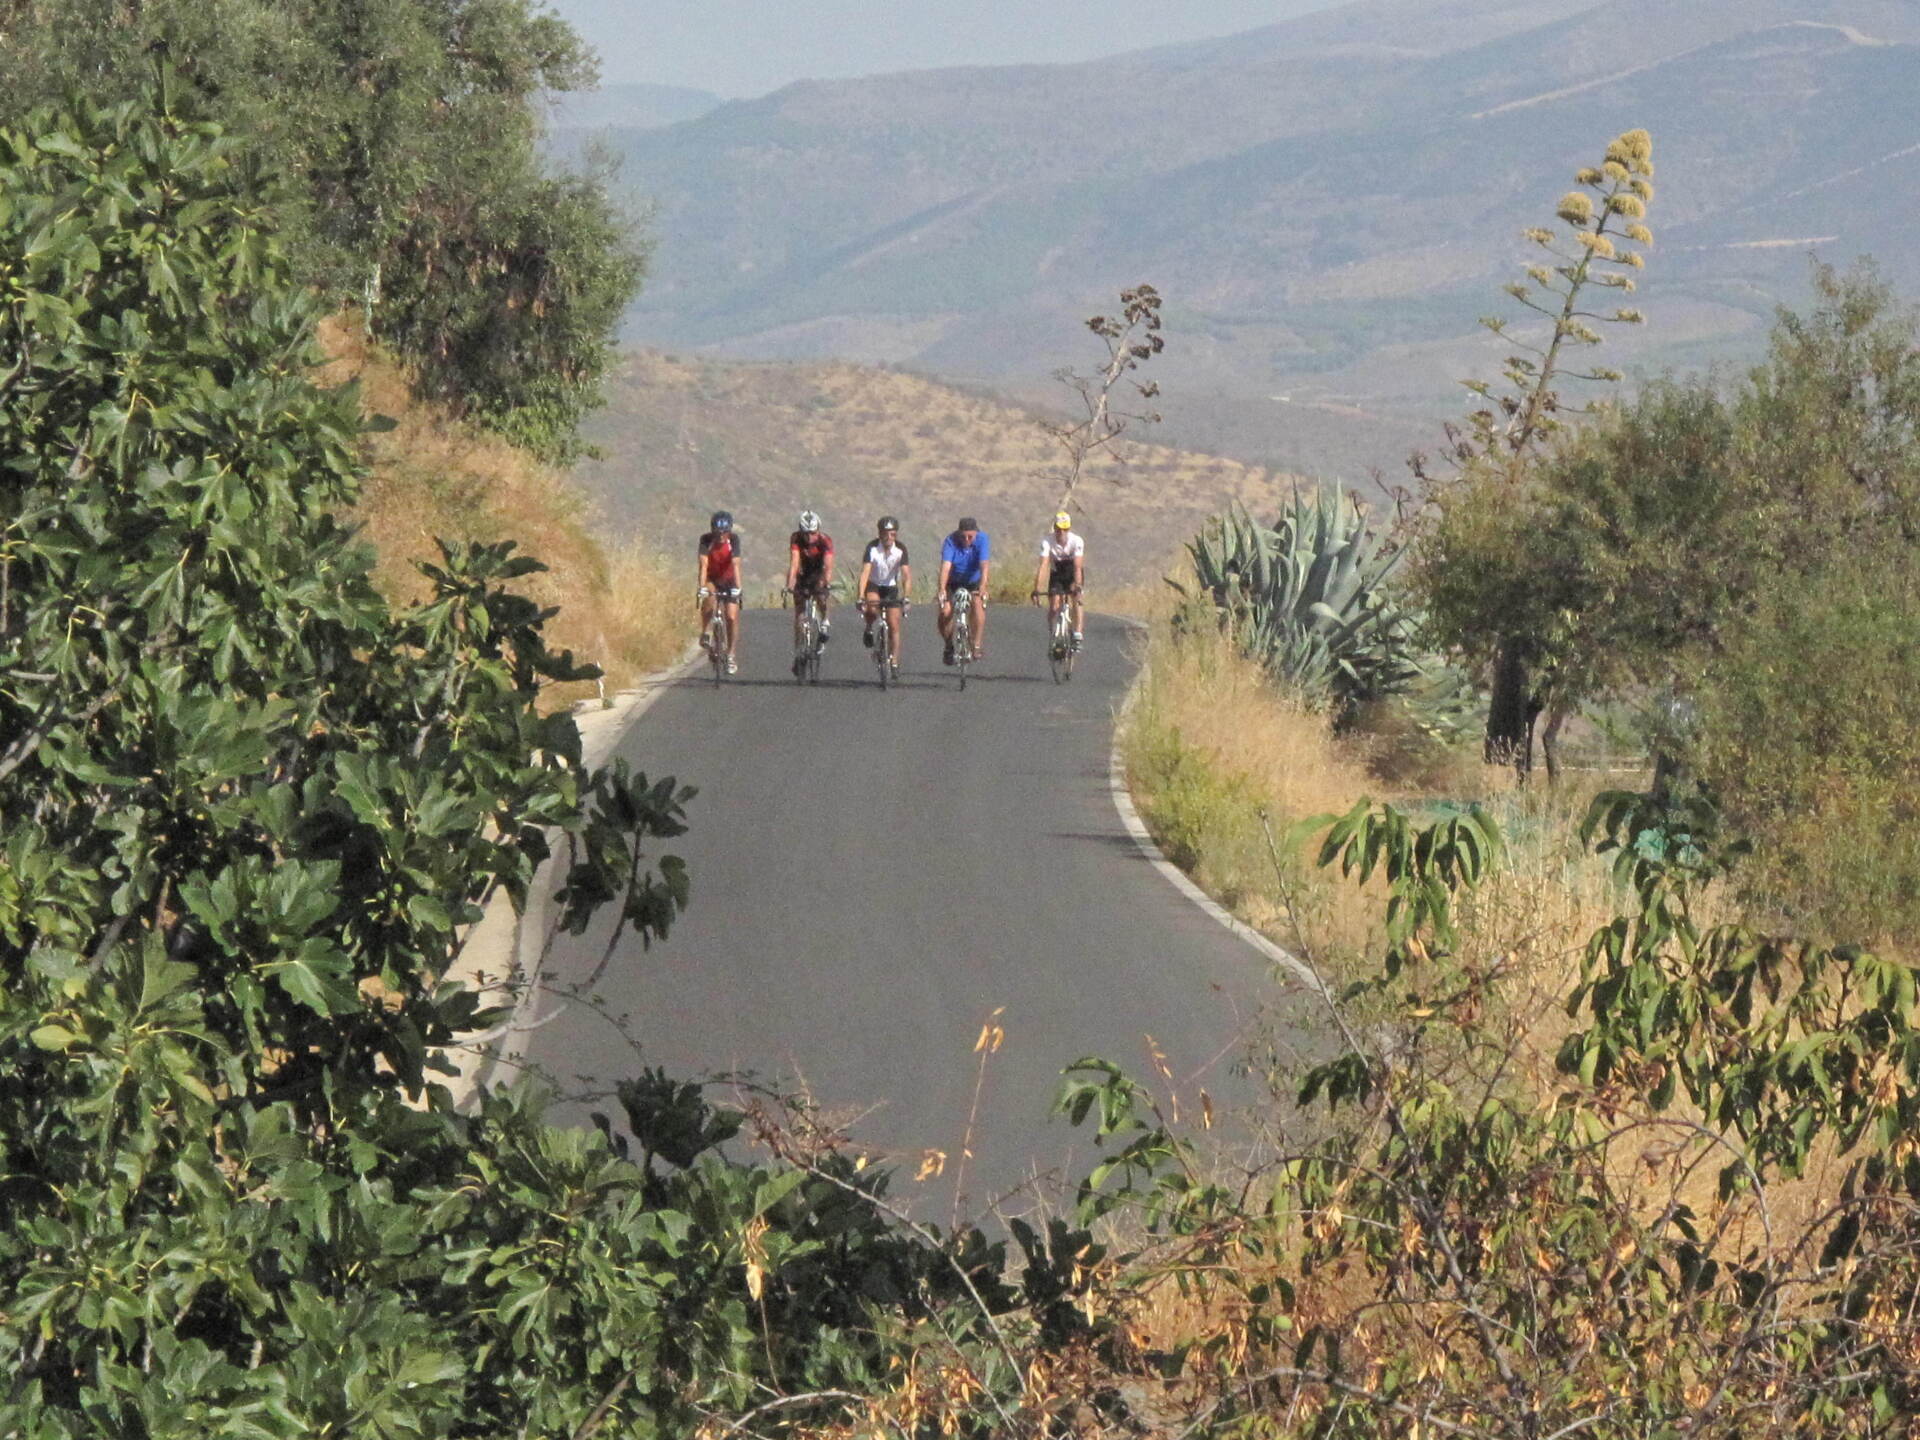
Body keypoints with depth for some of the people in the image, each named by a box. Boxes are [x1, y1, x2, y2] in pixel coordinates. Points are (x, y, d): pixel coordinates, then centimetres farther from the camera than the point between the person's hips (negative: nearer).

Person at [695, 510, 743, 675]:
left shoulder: (733, 539, -23)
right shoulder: (706, 540, -22)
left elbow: (735, 564, -32)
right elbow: (704, 564, -31)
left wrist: (737, 587, -42)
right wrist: (702, 587, -43)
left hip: (728, 580, 0)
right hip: (712, 580, 0)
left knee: (732, 618, -7)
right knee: (708, 601, -33)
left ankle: (732, 655, 5)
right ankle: (704, 633, -12)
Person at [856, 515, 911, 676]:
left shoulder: (900, 549, -21)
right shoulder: (872, 547, -25)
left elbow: (907, 575, -26)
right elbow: (865, 572, -32)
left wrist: (906, 597, -41)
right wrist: (860, 598, -42)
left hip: (891, 587, 2)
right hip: (873, 585, -2)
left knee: (895, 626, -4)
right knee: (872, 608, -34)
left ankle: (894, 662, 7)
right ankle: (869, 629, -2)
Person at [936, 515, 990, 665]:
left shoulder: (982, 540, -23)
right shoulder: (951, 541, -24)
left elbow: (984, 565, -34)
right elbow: (946, 566, -35)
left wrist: (983, 588, -49)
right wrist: (942, 589, -49)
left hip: (974, 581, 0)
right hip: (953, 582, 0)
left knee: (978, 605, -25)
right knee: (945, 612, -16)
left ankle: (977, 645, -17)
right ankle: (949, 646, 7)